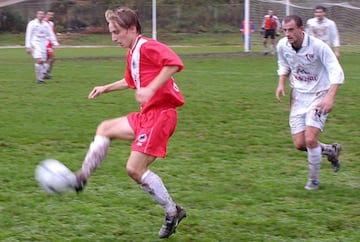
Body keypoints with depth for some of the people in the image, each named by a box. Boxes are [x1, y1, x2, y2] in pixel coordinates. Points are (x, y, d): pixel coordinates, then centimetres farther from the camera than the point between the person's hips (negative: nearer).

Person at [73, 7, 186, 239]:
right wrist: (106, 88, 34)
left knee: (135, 169, -12)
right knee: (104, 129, 17)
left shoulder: (148, 46, -15)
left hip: (160, 113, -10)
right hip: (146, 115, 10)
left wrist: (151, 89, -37)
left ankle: (172, 212, -1)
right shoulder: (132, 53, 16)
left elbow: (174, 63, -32)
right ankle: (82, 177, 15)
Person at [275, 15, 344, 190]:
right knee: (299, 144, -1)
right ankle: (330, 150, 31)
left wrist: (330, 97, -33)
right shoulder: (282, 46, -6)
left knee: (310, 139, -18)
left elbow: (336, 72, -20)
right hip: (298, 96, 5)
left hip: (319, 95, -5)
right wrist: (281, 83, -2)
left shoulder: (318, 46, -22)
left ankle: (314, 180, 6)